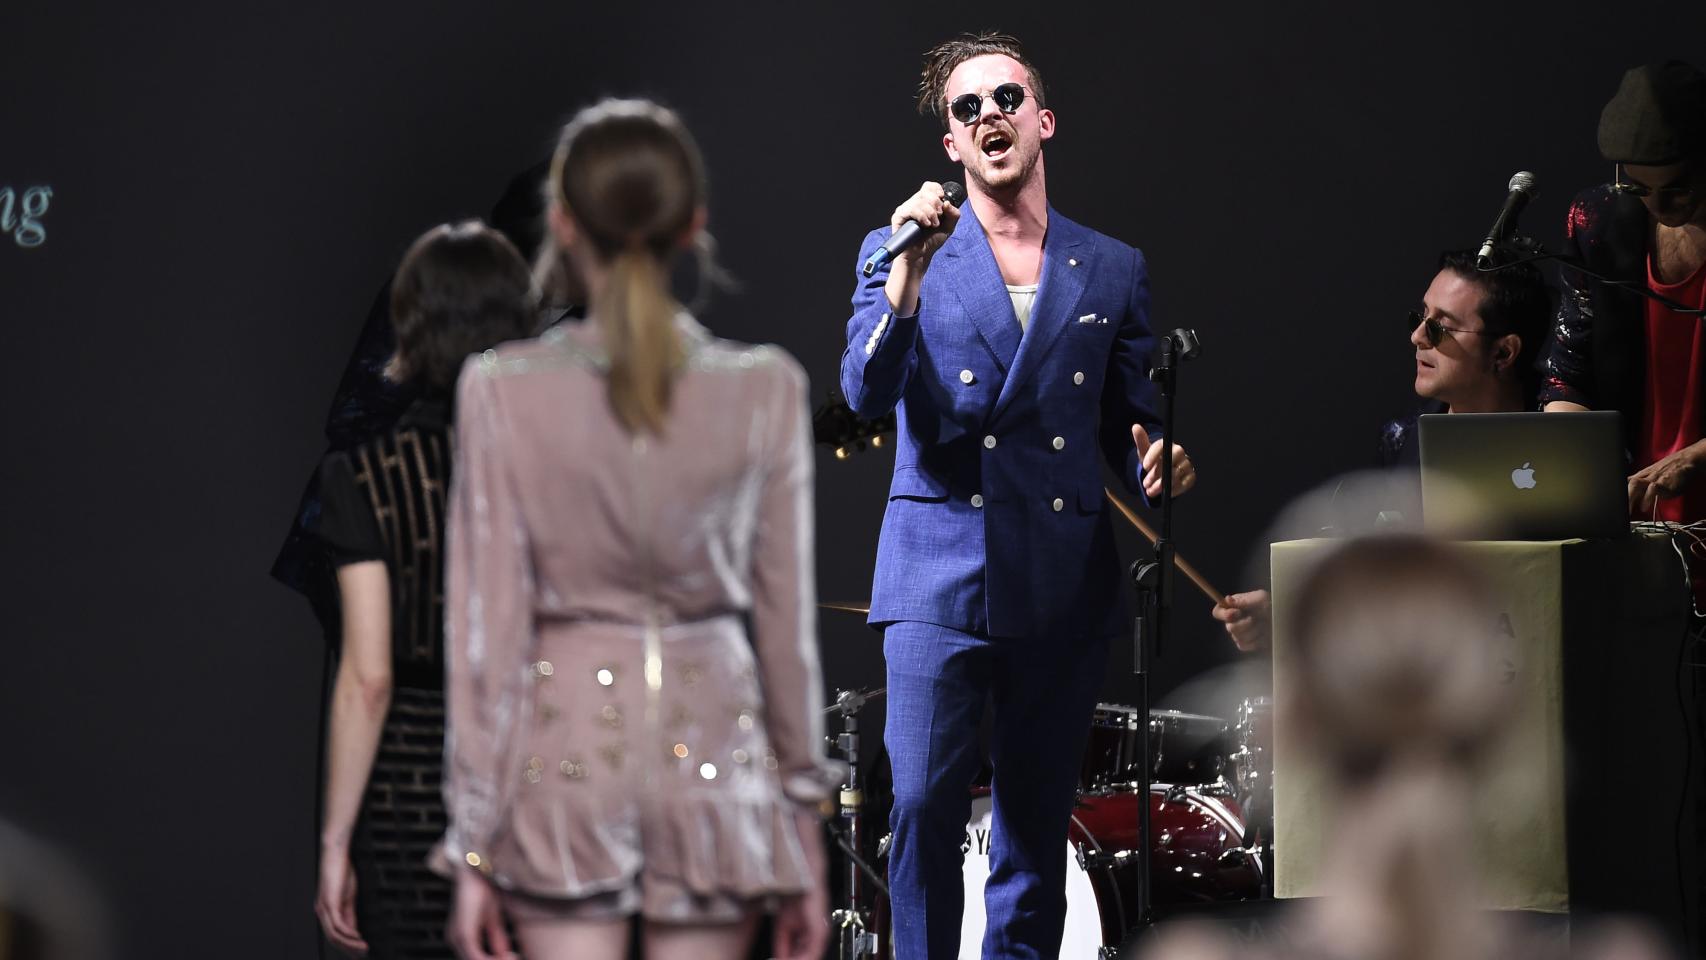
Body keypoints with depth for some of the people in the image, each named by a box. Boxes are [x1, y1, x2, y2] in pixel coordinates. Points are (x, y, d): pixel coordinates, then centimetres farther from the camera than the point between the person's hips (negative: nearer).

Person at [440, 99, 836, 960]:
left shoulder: (503, 393, -7)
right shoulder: (766, 392, -3)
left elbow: (489, 629, -5)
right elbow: (786, 623, 2)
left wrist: (472, 848, 1)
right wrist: (805, 832, 11)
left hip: (566, 749, -1)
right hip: (714, 750, 1)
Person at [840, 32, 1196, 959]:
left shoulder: (1113, 271, 13)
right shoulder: (898, 251, 6)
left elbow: (1128, 426, 18)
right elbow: (865, 393, -9)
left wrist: (1154, 461, -5)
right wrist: (909, 274, -19)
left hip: (1065, 592, 2)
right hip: (941, 577, -2)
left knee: (1035, 830, 5)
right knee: (923, 809, -11)